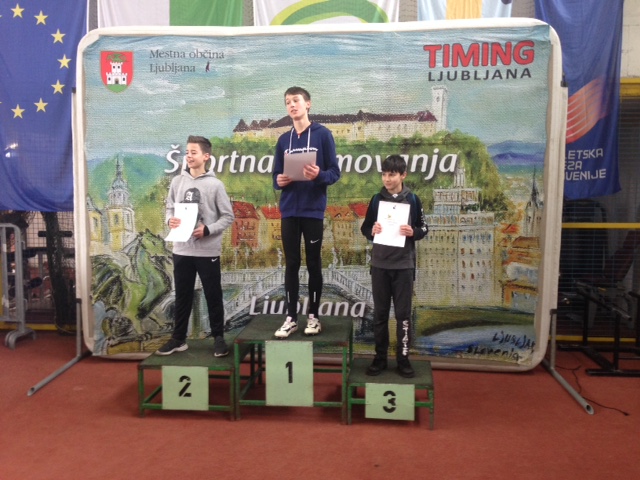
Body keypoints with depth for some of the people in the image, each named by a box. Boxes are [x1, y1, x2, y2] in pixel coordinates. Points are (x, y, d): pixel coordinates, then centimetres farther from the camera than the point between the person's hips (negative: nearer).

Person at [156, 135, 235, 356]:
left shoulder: (215, 185, -5)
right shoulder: (177, 181, 5)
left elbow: (228, 216, -4)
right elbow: (170, 208, 14)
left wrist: (207, 230, -16)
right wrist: (170, 220, -8)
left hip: (208, 251, -3)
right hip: (181, 250, 4)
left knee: (213, 296, 6)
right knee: (182, 296, 13)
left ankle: (218, 338, 19)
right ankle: (178, 338, 25)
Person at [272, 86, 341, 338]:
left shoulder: (323, 134, -1)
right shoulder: (283, 140, 13)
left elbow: (335, 172, -4)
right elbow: (276, 175, 13)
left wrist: (319, 175, -25)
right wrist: (279, 181, -10)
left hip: (313, 210, -4)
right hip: (289, 211, 4)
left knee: (313, 263, 5)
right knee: (291, 264, 6)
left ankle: (313, 316, 16)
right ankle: (291, 317, 14)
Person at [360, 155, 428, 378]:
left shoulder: (412, 199, -1)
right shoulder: (376, 199, 4)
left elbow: (424, 228, 4)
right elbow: (365, 227, 9)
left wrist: (413, 232, -16)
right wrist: (371, 231, -13)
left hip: (404, 265, -1)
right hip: (379, 264, 2)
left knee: (403, 314, 5)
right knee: (380, 313, 9)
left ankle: (403, 358, 16)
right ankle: (380, 358, 20)